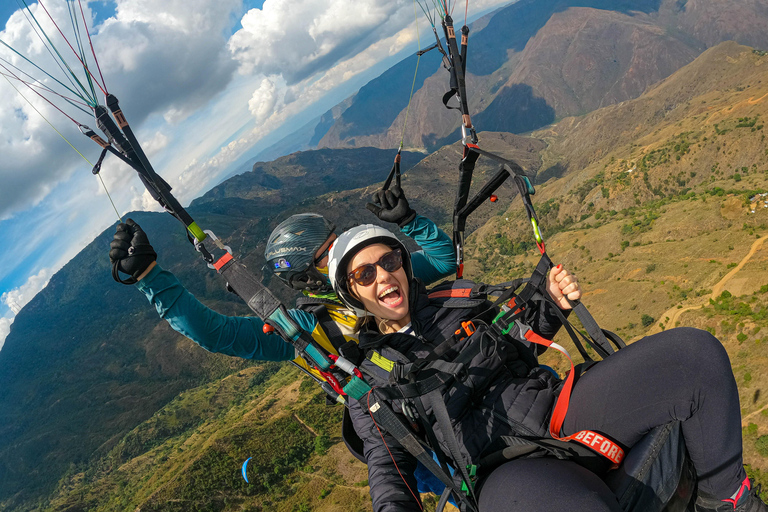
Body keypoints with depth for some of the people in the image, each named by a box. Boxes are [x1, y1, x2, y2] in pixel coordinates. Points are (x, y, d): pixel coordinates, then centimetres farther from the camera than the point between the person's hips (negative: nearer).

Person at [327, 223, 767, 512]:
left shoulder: (459, 301, 18)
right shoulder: (368, 386, 9)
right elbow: (388, 470, 5)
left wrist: (553, 304, 6)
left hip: (560, 408, 5)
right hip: (507, 472, -4)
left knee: (695, 352, -11)